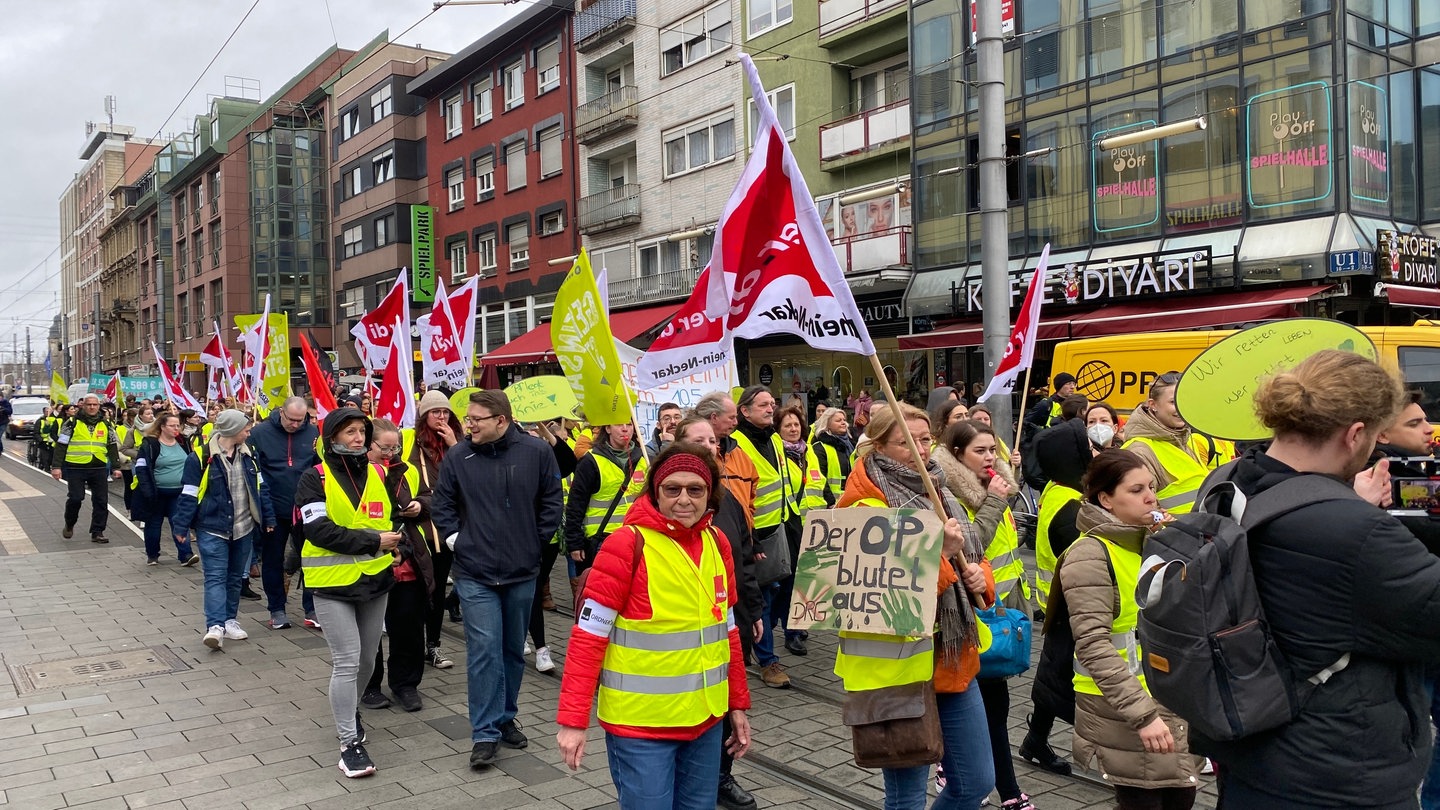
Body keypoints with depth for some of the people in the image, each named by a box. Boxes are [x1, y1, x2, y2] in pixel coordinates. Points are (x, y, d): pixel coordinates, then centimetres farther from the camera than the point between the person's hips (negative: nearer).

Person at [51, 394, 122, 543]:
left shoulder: (105, 425, 10)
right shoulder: (72, 423, 0)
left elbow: (112, 447, 14)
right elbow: (61, 445, -1)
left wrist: (116, 467, 8)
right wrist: (56, 466, -8)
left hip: (99, 469, 3)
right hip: (76, 468, -3)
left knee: (101, 501, 1)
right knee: (75, 498, -4)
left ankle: (97, 532, 9)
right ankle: (69, 525, 23)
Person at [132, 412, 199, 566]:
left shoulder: (183, 443, 6)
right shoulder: (149, 444, -9)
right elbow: (141, 469, -12)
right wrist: (148, 492, -19)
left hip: (179, 493, 3)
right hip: (157, 493, -3)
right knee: (154, 523, 10)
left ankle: (186, 555, -9)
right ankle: (152, 555, 25)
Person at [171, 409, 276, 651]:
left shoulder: (248, 454, 6)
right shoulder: (201, 458, -12)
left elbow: (261, 487, 12)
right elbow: (189, 495, -9)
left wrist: (268, 518, 11)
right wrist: (181, 526, -8)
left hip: (244, 528, 6)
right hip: (213, 529, -6)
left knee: (235, 577, 13)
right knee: (216, 577, -9)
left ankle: (230, 620, 23)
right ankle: (216, 626, -15)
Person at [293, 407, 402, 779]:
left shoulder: (379, 474, 4)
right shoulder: (315, 478, -9)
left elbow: (394, 521, 9)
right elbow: (318, 530, -19)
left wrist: (408, 511, -14)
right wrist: (373, 541, -20)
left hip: (375, 579, 5)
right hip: (333, 583, -5)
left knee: (367, 658, 17)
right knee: (347, 661, -4)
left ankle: (349, 709, 43)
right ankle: (350, 743, 8)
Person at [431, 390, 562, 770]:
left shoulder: (537, 452, -5)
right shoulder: (457, 457, -4)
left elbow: (551, 502, 4)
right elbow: (441, 505, 7)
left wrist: (537, 542, 2)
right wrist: (455, 540, -2)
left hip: (522, 572, 2)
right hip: (474, 573, -1)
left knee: (514, 650, 15)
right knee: (484, 650, -5)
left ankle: (506, 719, 31)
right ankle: (485, 733, 4)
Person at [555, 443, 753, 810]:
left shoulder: (717, 543, 4)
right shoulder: (627, 544, -14)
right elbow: (588, 635, -14)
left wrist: (737, 704, 14)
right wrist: (573, 718, -17)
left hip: (705, 719, 6)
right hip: (641, 723, -6)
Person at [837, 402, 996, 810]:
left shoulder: (937, 493, 10)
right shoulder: (868, 507, -16)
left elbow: (973, 558, 20)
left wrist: (980, 576, -1)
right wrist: (939, 551, -26)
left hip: (954, 660, 8)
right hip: (900, 668, -8)